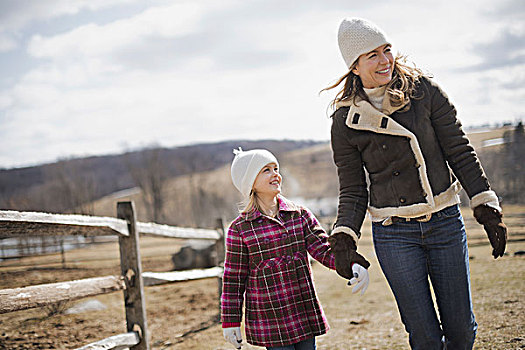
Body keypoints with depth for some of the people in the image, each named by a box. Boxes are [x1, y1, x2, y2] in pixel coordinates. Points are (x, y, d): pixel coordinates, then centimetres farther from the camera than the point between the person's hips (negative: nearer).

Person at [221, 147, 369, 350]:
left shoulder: (301, 216, 4)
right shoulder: (240, 229, -5)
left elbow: (324, 250, -3)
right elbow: (233, 279, -1)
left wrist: (353, 266, -22)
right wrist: (230, 321, -1)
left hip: (305, 315, 4)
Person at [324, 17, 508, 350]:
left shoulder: (424, 89, -2)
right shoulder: (346, 120, -3)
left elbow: (460, 152, 0)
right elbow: (353, 191, 3)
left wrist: (487, 207, -5)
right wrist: (345, 238, -11)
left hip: (445, 222, 1)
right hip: (395, 234, -1)